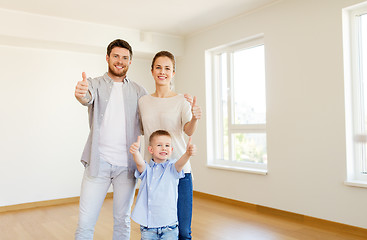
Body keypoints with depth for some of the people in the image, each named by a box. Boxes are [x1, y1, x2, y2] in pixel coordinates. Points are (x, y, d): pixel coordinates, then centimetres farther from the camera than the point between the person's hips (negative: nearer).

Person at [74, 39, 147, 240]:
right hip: (99, 163, -2)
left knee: (122, 221, 12)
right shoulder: (95, 84, 4)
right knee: (85, 224, 0)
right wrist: (81, 95, -43)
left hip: (127, 165, 2)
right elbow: (88, 98, -20)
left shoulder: (138, 91, 10)